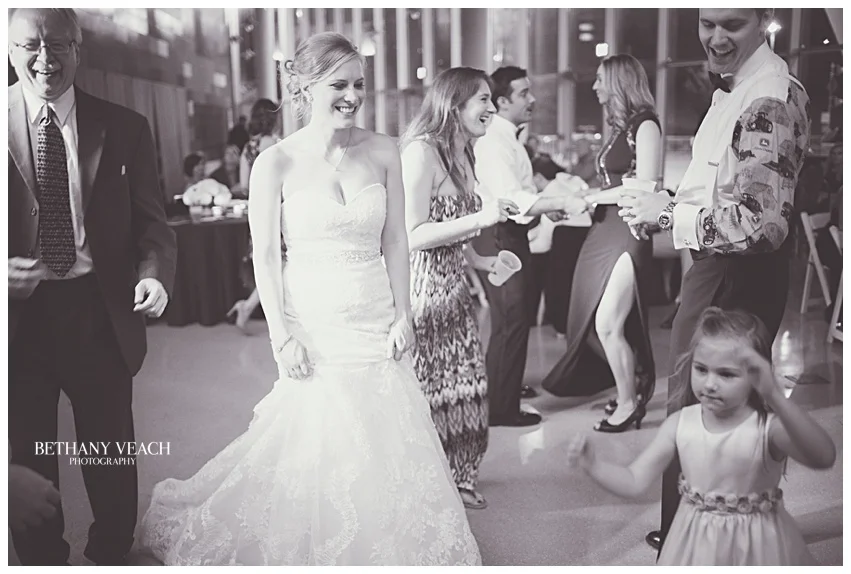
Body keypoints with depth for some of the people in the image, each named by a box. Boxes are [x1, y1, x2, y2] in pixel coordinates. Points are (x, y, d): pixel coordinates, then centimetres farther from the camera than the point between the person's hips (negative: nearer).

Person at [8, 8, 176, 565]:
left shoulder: (125, 127, 1)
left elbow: (151, 221, 0)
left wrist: (153, 272, -20)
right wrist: (5, 270, -21)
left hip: (101, 313, 1)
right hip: (18, 314, 0)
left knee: (112, 457, 15)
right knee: (28, 459, 16)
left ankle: (112, 555, 39)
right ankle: (42, 560, 39)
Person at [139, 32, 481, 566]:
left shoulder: (383, 152, 2)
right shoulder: (276, 163, -6)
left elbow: (396, 242, 6)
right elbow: (266, 256, -4)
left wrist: (404, 315, 1)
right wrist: (283, 336, -8)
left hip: (376, 324, 3)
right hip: (312, 326, -3)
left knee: (388, 449, 10)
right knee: (317, 449, 5)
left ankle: (386, 549, 33)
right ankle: (318, 551, 30)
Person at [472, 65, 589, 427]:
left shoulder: (507, 137, 12)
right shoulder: (493, 142, -20)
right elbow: (511, 199, -32)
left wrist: (547, 204, 7)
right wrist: (561, 201, -36)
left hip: (511, 235, 11)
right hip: (500, 237, -11)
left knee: (511, 317, 23)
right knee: (510, 321, -5)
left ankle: (506, 387, 41)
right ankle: (501, 408, 6)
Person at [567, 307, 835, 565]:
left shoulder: (770, 427, -22)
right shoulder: (680, 423, -11)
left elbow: (824, 458, -42)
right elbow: (634, 482, -8)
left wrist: (776, 397, -54)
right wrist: (592, 464, -26)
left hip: (756, 548, -3)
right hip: (697, 546, 3)